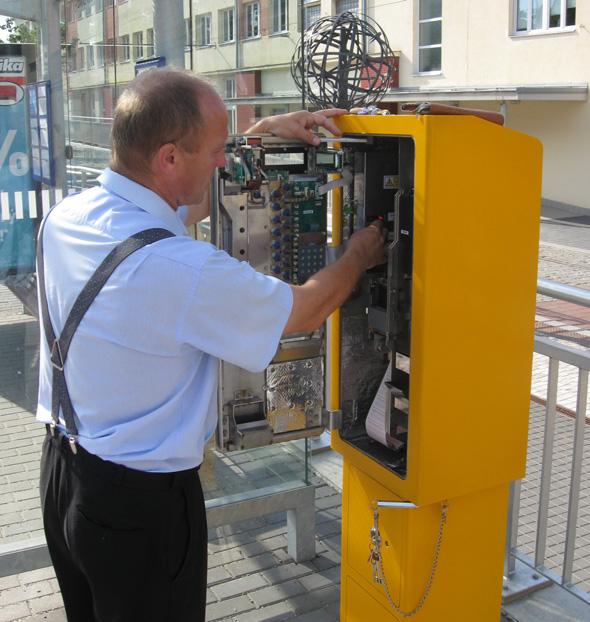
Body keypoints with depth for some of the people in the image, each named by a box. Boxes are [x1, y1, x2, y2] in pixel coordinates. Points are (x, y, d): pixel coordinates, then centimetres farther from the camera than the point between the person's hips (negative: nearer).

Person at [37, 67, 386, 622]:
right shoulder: (182, 269, -31)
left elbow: (191, 199, 11)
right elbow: (306, 310, -15)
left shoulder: (65, 217, -7)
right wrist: (359, 255, 4)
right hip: (141, 498, -7)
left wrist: (263, 134, 11)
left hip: (61, 469, 8)